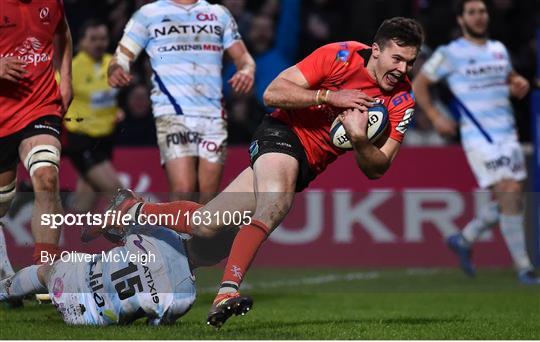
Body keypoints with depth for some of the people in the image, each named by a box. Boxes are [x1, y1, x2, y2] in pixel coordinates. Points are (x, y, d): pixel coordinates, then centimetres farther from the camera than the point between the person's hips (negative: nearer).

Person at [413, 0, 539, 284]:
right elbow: (419, 84, 4)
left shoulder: (499, 50, 15)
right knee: (509, 195, -15)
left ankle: (464, 239, 25)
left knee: (514, 199, 4)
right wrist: (435, 117, -8)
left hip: (507, 134, 7)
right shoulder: (450, 54, -2)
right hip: (479, 137, -7)